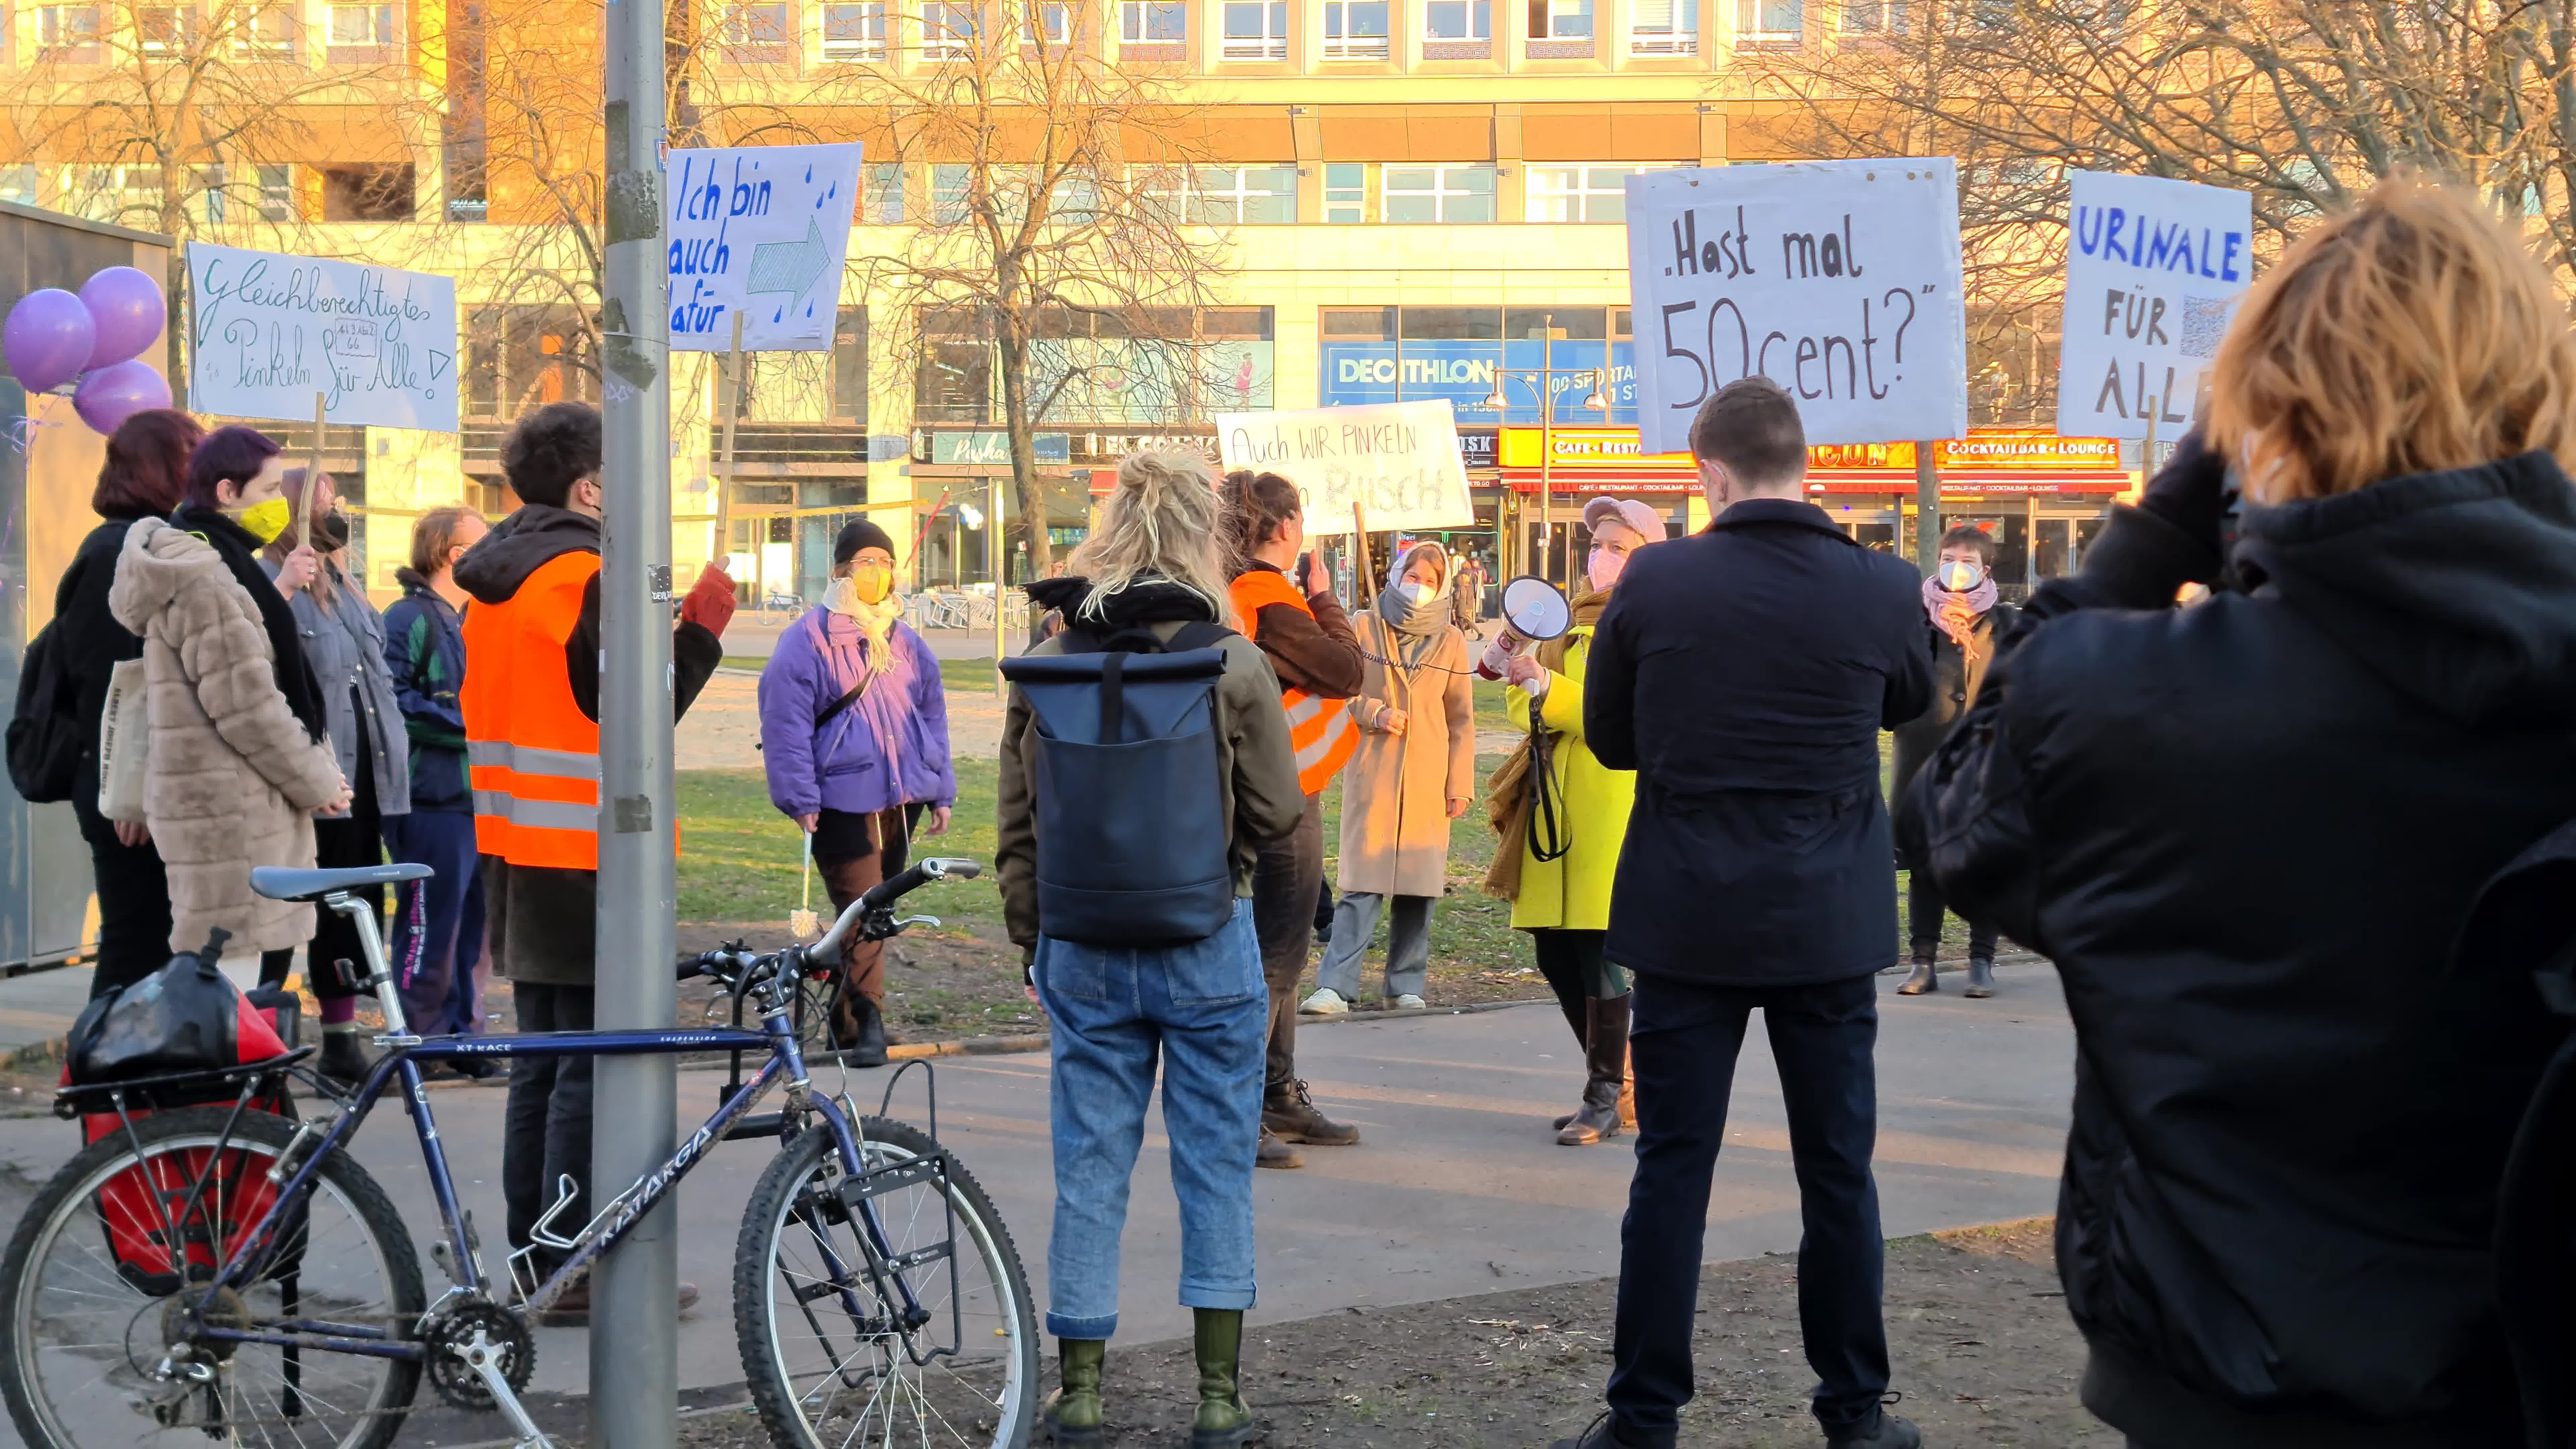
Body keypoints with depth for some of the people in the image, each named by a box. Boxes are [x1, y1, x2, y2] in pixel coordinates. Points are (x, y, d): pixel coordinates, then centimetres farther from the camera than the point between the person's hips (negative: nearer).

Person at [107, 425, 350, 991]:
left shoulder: (204, 562, 16)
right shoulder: (205, 576, -17)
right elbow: (246, 705, -19)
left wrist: (277, 592, 14)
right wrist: (317, 780, -11)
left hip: (233, 804, 11)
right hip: (231, 811, -11)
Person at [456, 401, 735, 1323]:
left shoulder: (494, 576, 14)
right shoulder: (589, 576, -15)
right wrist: (701, 631, -6)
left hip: (517, 854, 9)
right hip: (587, 862, -9)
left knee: (541, 1063, 15)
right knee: (595, 1066, -5)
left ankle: (532, 1256, 20)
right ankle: (576, 1272, -2)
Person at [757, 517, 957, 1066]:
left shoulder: (904, 642, 15)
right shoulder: (808, 640, -4)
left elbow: (932, 716, 19)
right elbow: (786, 723, -8)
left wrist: (941, 792, 14)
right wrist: (800, 799, -13)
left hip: (901, 800, 6)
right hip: (843, 802, -6)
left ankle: (845, 1017, 25)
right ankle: (866, 1024, -11)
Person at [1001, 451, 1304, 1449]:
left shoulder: (1047, 663, 0)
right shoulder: (1233, 664, -10)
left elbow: (1017, 825, 5)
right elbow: (1278, 814, -3)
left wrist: (1032, 939, 16)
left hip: (1082, 947, 3)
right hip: (1206, 944, -2)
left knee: (1090, 1165, 10)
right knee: (1216, 1168, 7)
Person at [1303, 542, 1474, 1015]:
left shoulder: (1451, 640, 8)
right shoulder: (1365, 628, 2)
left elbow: (1461, 719, 10)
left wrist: (1461, 784, 6)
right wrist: (1374, 713, -13)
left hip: (1428, 779, 2)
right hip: (1371, 776, -2)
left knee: (1418, 886, 4)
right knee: (1363, 884, -8)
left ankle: (1407, 984, 15)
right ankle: (1335, 986, -8)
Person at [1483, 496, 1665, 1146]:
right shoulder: (1572, 624, 19)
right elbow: (1529, 710, 13)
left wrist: (1544, 684, -25)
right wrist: (1507, 665, -7)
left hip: (1612, 806, -7)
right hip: (1555, 806, 7)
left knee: (1597, 951, -10)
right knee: (1555, 954, 6)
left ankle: (1607, 1099, 0)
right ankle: (1617, 1086, 19)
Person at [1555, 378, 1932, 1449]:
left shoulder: (1654, 583, -9)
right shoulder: (1881, 589, -7)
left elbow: (1609, 739, 5)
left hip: (1689, 918, 0)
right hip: (1829, 921, 1)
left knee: (1671, 1169, 6)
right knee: (1838, 1171, 10)